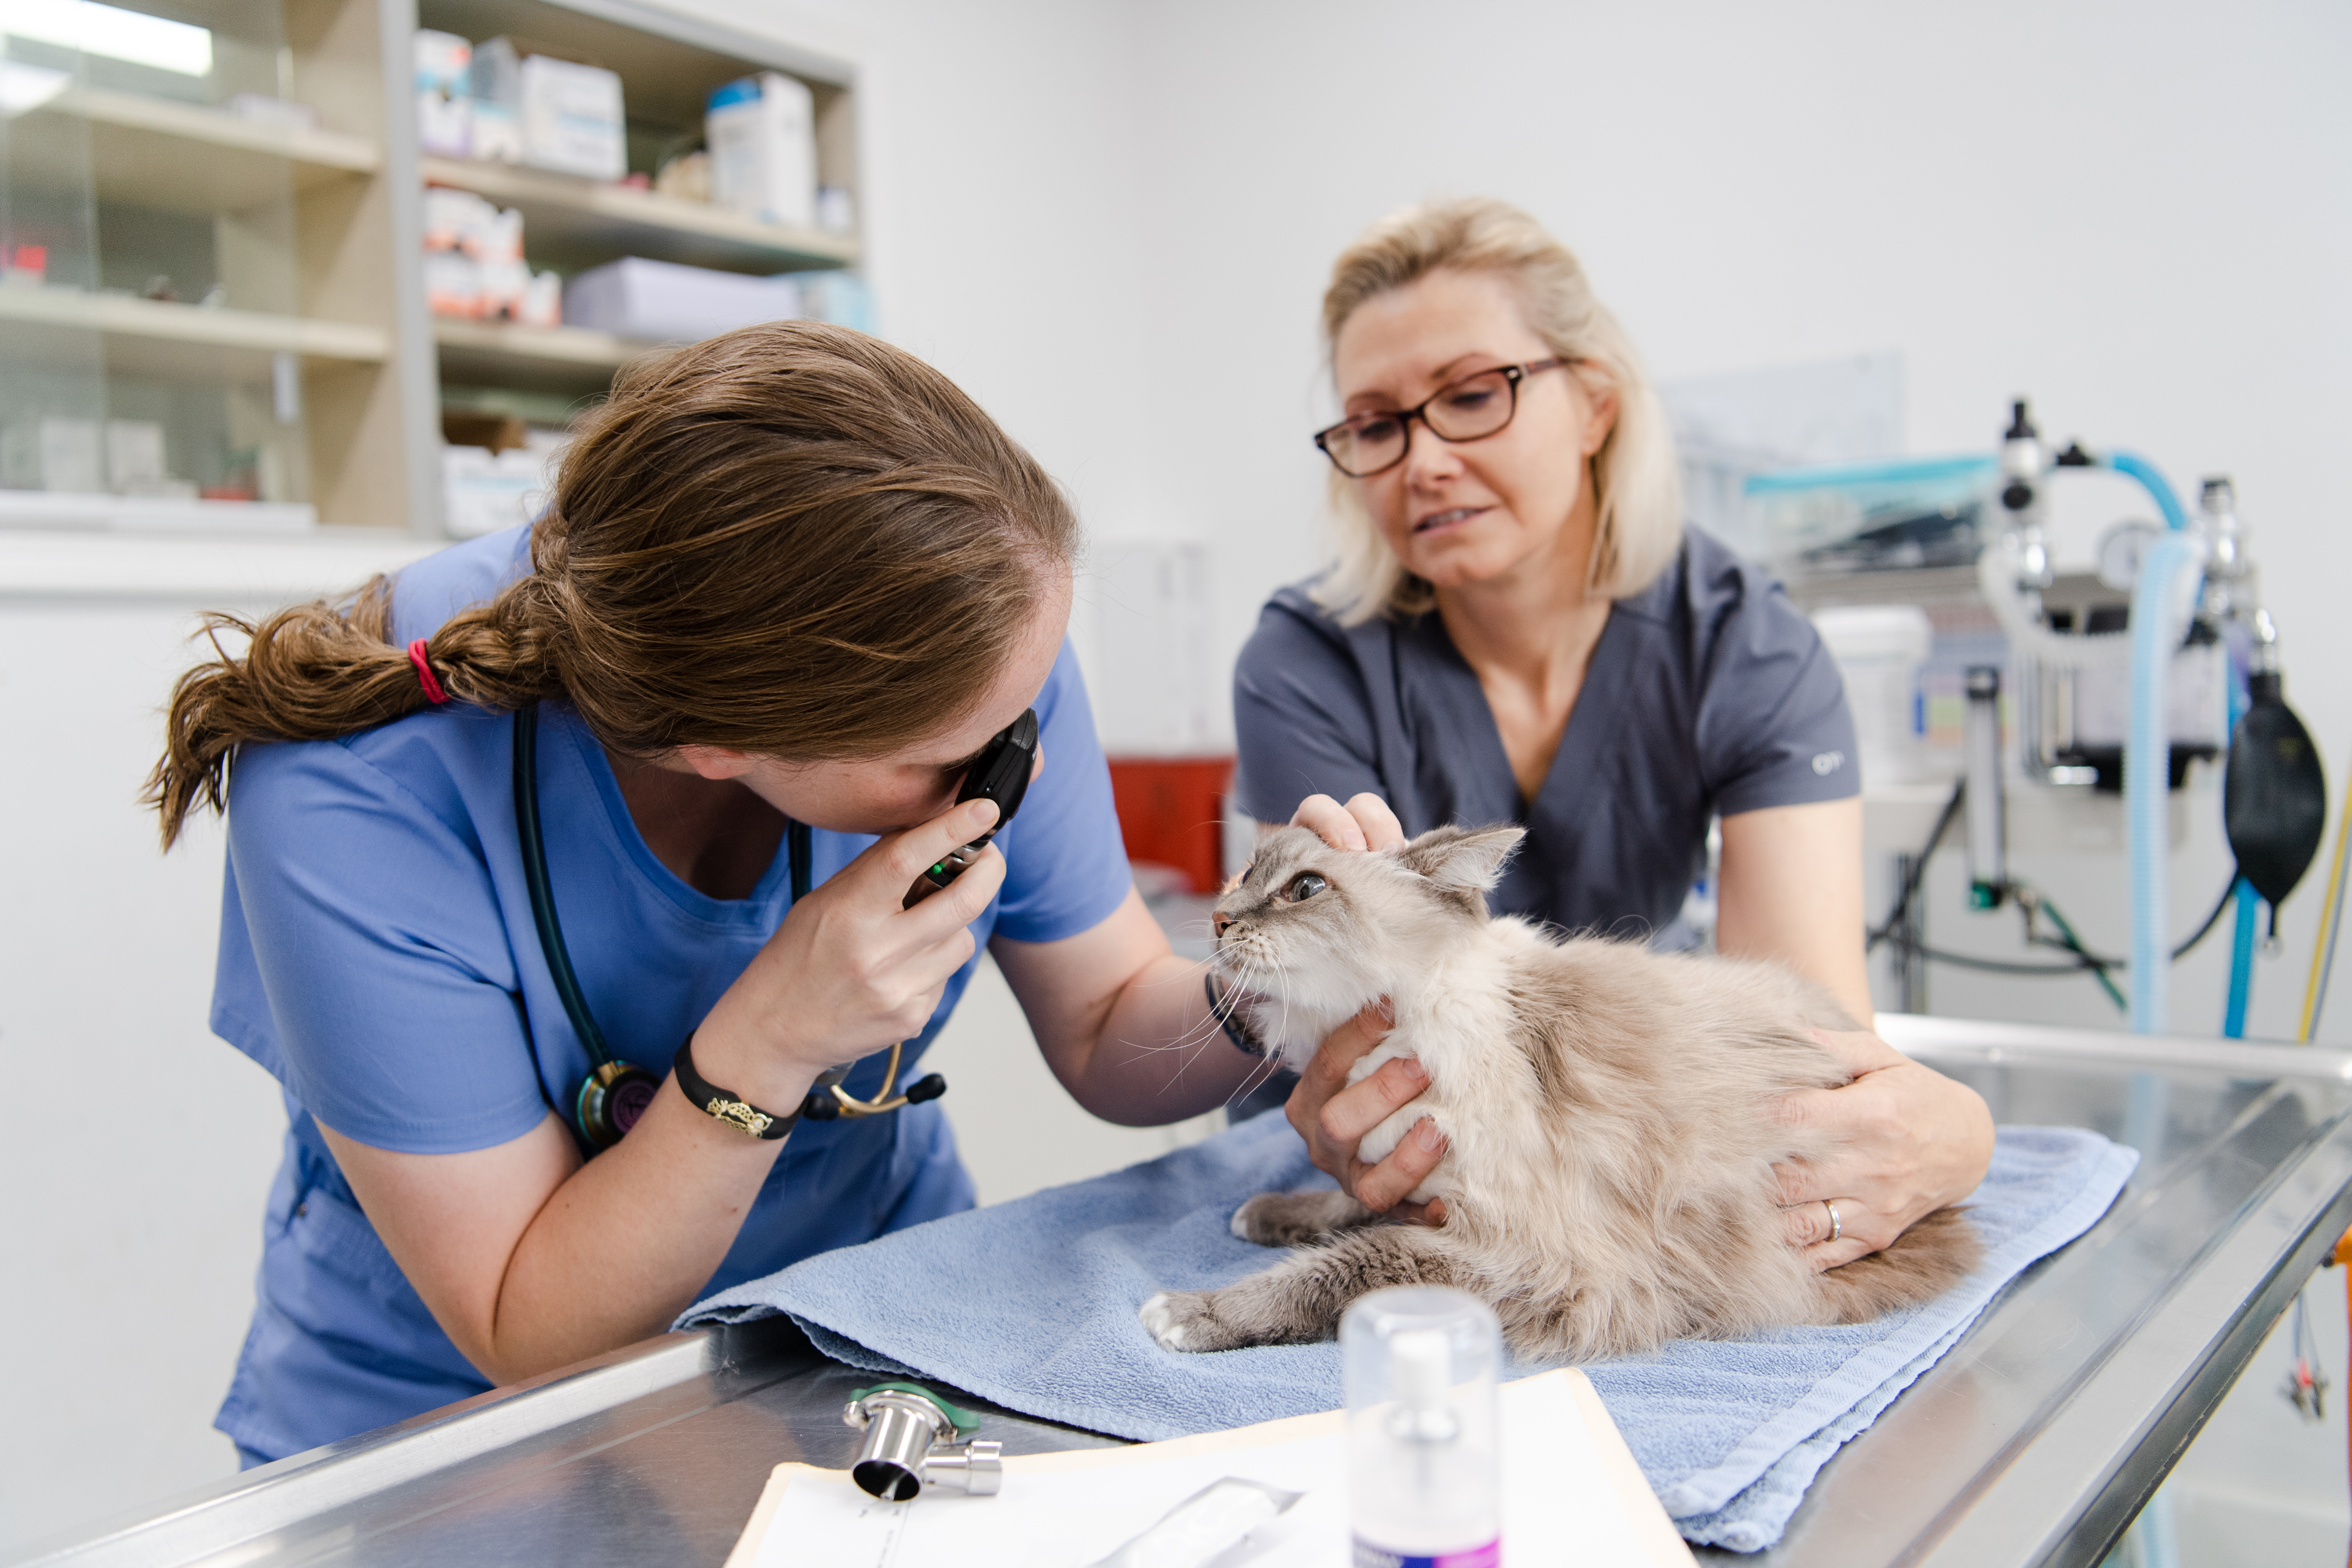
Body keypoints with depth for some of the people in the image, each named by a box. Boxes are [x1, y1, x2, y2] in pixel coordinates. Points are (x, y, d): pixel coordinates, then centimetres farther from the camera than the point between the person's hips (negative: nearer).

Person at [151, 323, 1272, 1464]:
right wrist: (763, 1049, -33)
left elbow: (1105, 1032, -5)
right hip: (456, 1407, -1)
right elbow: (525, 1341, -20)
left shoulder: (976, 640, -18)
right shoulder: (357, 790, -28)